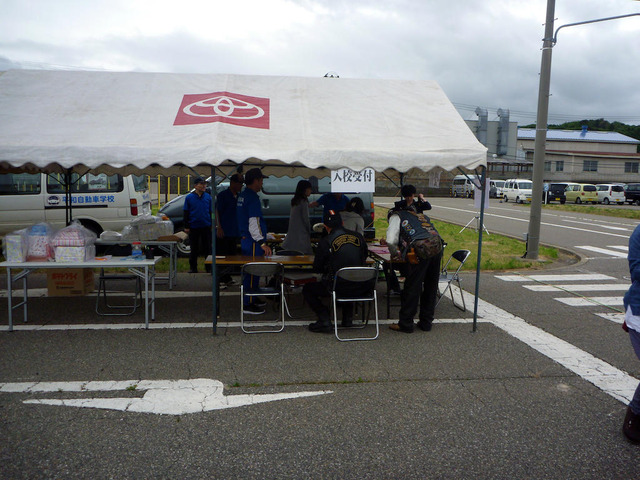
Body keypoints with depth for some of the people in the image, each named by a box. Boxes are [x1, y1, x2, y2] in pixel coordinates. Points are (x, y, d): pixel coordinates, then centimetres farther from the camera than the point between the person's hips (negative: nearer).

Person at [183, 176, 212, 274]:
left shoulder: (208, 197, 4)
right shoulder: (189, 197, 0)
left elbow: (211, 212, 10)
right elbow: (185, 213, 4)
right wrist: (186, 227, 0)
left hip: (206, 227, 1)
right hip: (193, 227, -1)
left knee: (207, 248, 6)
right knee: (194, 249, 8)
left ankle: (209, 267, 15)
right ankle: (193, 268, 18)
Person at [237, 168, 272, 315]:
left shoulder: (243, 195, 14)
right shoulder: (252, 197, -17)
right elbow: (253, 223, -23)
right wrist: (262, 243, -25)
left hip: (245, 239, 10)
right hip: (252, 241, -10)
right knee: (252, 271, -5)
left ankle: (253, 299, 29)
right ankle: (248, 304, 1)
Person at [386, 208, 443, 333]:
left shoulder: (396, 216, 16)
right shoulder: (419, 215, 35)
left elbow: (391, 241, 1)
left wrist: (395, 255, 19)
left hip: (421, 249, -6)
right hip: (437, 246, 6)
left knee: (412, 288, 2)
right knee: (431, 287, 15)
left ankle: (405, 324, 11)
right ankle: (426, 323, 26)